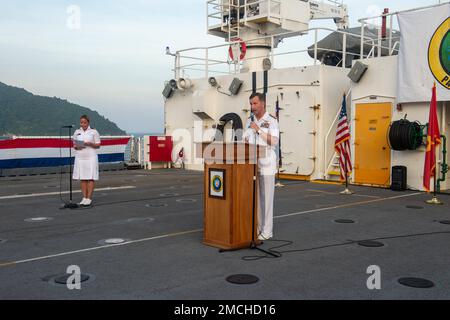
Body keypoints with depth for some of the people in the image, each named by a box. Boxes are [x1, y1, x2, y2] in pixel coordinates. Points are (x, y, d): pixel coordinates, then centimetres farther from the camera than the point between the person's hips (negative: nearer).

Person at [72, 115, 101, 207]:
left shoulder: (94, 132, 3)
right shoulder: (77, 132, 13)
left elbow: (98, 145, 3)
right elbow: (74, 144, 16)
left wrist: (90, 144, -15)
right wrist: (76, 147, -7)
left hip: (91, 157, -3)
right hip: (80, 157, 3)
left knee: (91, 178, -6)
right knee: (82, 178, 2)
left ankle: (89, 198, -3)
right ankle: (84, 198, 8)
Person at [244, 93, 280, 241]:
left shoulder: (271, 121, -5)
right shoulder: (250, 121, 13)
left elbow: (274, 141, -15)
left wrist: (258, 130, -16)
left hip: (266, 165, -6)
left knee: (266, 198, -1)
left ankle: (266, 231, 6)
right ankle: (255, 227, 19)